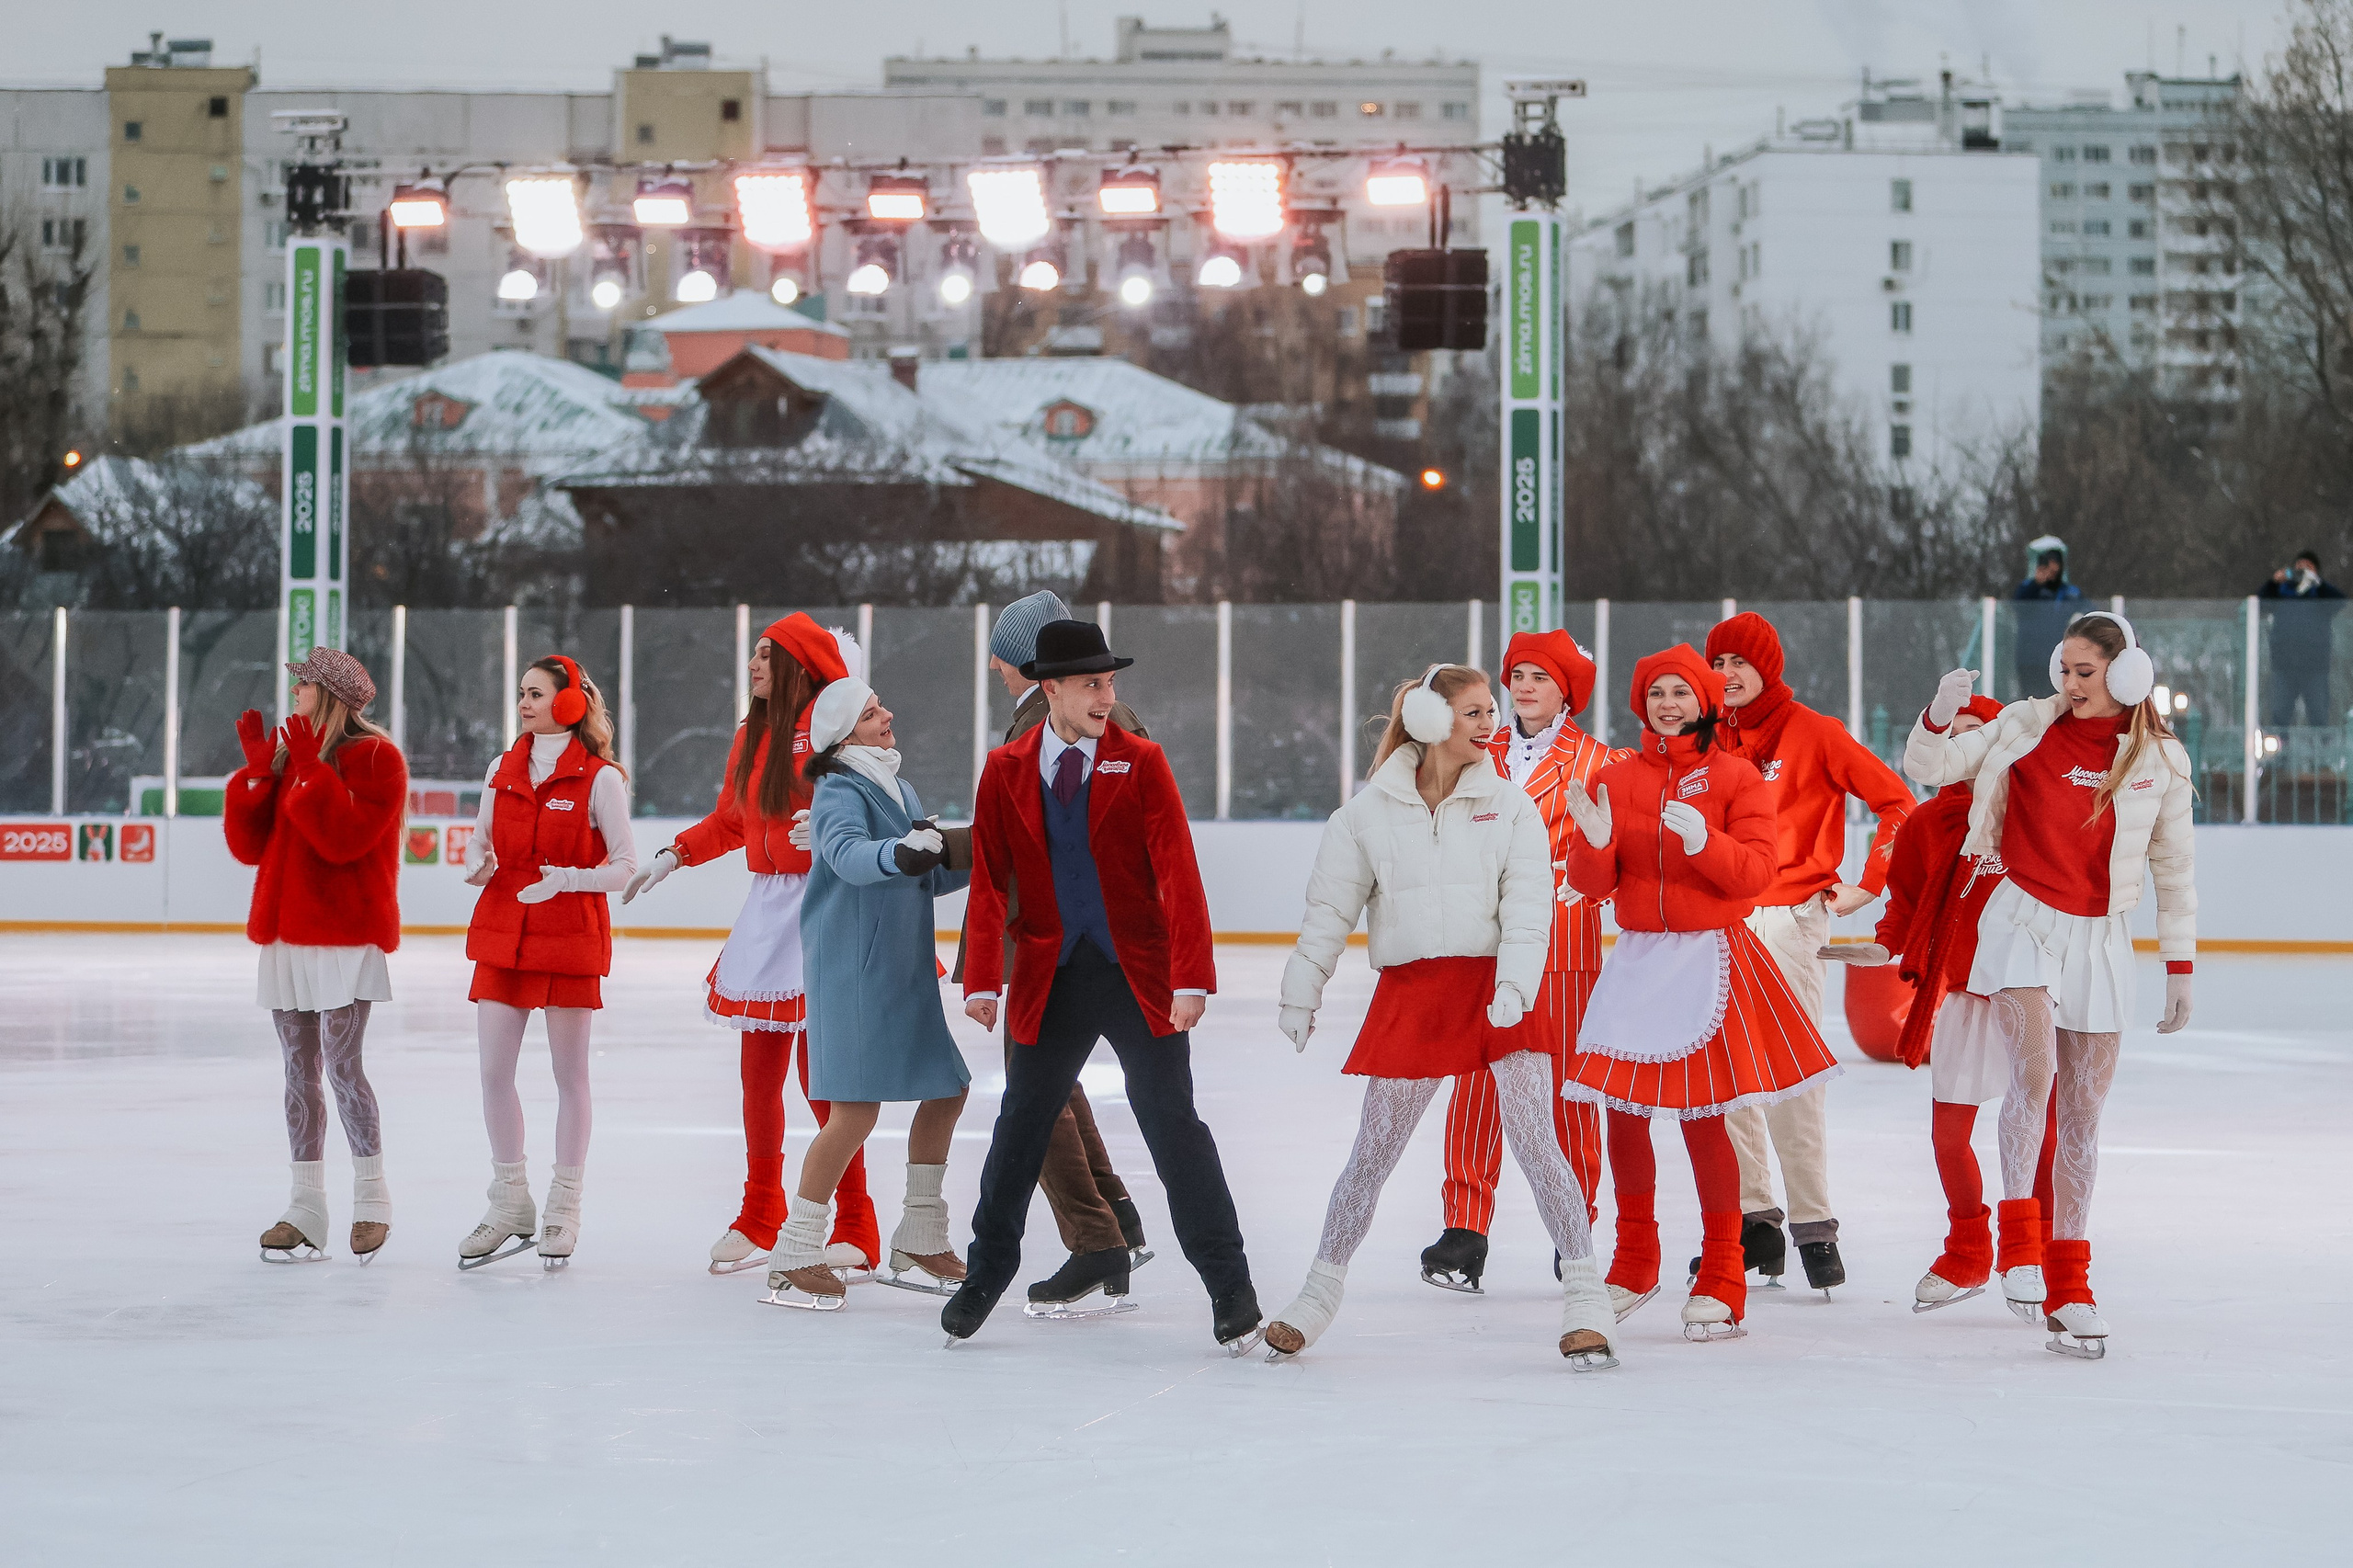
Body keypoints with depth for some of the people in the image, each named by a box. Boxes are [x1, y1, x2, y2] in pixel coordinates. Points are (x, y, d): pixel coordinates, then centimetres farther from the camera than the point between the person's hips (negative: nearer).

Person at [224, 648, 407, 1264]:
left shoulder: (375, 758, -5)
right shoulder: (288, 756, 17)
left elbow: (344, 836, -19)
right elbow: (250, 844, 8)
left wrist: (311, 769, -19)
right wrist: (257, 769, 0)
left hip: (344, 935, -7)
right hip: (286, 935, 7)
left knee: (341, 1062, -12)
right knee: (299, 1071, 7)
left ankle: (371, 1197, 0)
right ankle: (306, 1210, 10)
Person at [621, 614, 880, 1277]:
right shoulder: (750, 736, 15)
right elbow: (729, 822, 27)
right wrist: (671, 856, 19)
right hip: (767, 906, 7)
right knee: (759, 1072, 10)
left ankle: (855, 1231, -1)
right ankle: (759, 1221, 24)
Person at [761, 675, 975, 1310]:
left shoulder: (898, 790, 16)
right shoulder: (841, 792, -12)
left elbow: (930, 879, 23)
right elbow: (847, 853, -33)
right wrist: (897, 853, -51)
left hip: (906, 971, 9)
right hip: (854, 969, -9)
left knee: (945, 1090, 15)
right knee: (856, 1110, -14)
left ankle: (919, 1245, 28)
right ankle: (793, 1257, -9)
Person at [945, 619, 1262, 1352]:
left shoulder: (1141, 762, -3)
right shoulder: (1005, 771, 1)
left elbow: (1178, 873, -10)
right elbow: (989, 883, 1)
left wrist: (1191, 979, -19)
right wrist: (983, 981, -9)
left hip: (1138, 979, -2)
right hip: (1049, 983, 2)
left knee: (1175, 1127, -2)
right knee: (1020, 1126, 12)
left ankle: (1229, 1288, 4)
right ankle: (987, 1273, 28)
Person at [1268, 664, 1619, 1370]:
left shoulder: (1508, 804, 3)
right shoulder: (1371, 810, 4)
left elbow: (1528, 903, -5)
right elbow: (1329, 907, 10)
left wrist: (1514, 985, -18)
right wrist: (1301, 993, 10)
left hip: (1496, 986, -1)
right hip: (1410, 990, 1)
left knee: (1536, 1142, -9)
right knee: (1373, 1151, 5)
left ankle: (1584, 1302, -3)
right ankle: (1320, 1292, 21)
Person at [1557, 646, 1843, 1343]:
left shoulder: (1736, 776, 1)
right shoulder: (1617, 778, 9)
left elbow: (1756, 872, -9)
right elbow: (1591, 884, 5)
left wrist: (1703, 841, -25)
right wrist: (1596, 843, -15)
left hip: (1707, 958, -3)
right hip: (1636, 958, 3)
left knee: (1700, 1117, -7)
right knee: (1623, 1111, 3)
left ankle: (1722, 1283, 3)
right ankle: (1635, 1265, 22)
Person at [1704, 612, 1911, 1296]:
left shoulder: (1813, 733, -4)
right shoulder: (1712, 742, 11)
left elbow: (1895, 800, -4)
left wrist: (1867, 885, -6)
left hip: (1787, 918, -6)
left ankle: (1813, 1226, -5)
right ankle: (1752, 1219, 12)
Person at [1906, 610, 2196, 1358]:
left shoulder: (2160, 759, 0)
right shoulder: (2030, 726, -2)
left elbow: (2175, 867, 8)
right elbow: (1928, 768, -1)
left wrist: (2180, 966, 8)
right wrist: (1940, 717, -22)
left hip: (2100, 940, 2)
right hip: (2024, 923, -2)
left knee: (2081, 1116, 5)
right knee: (2036, 1072, -24)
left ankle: (2067, 1286, 11)